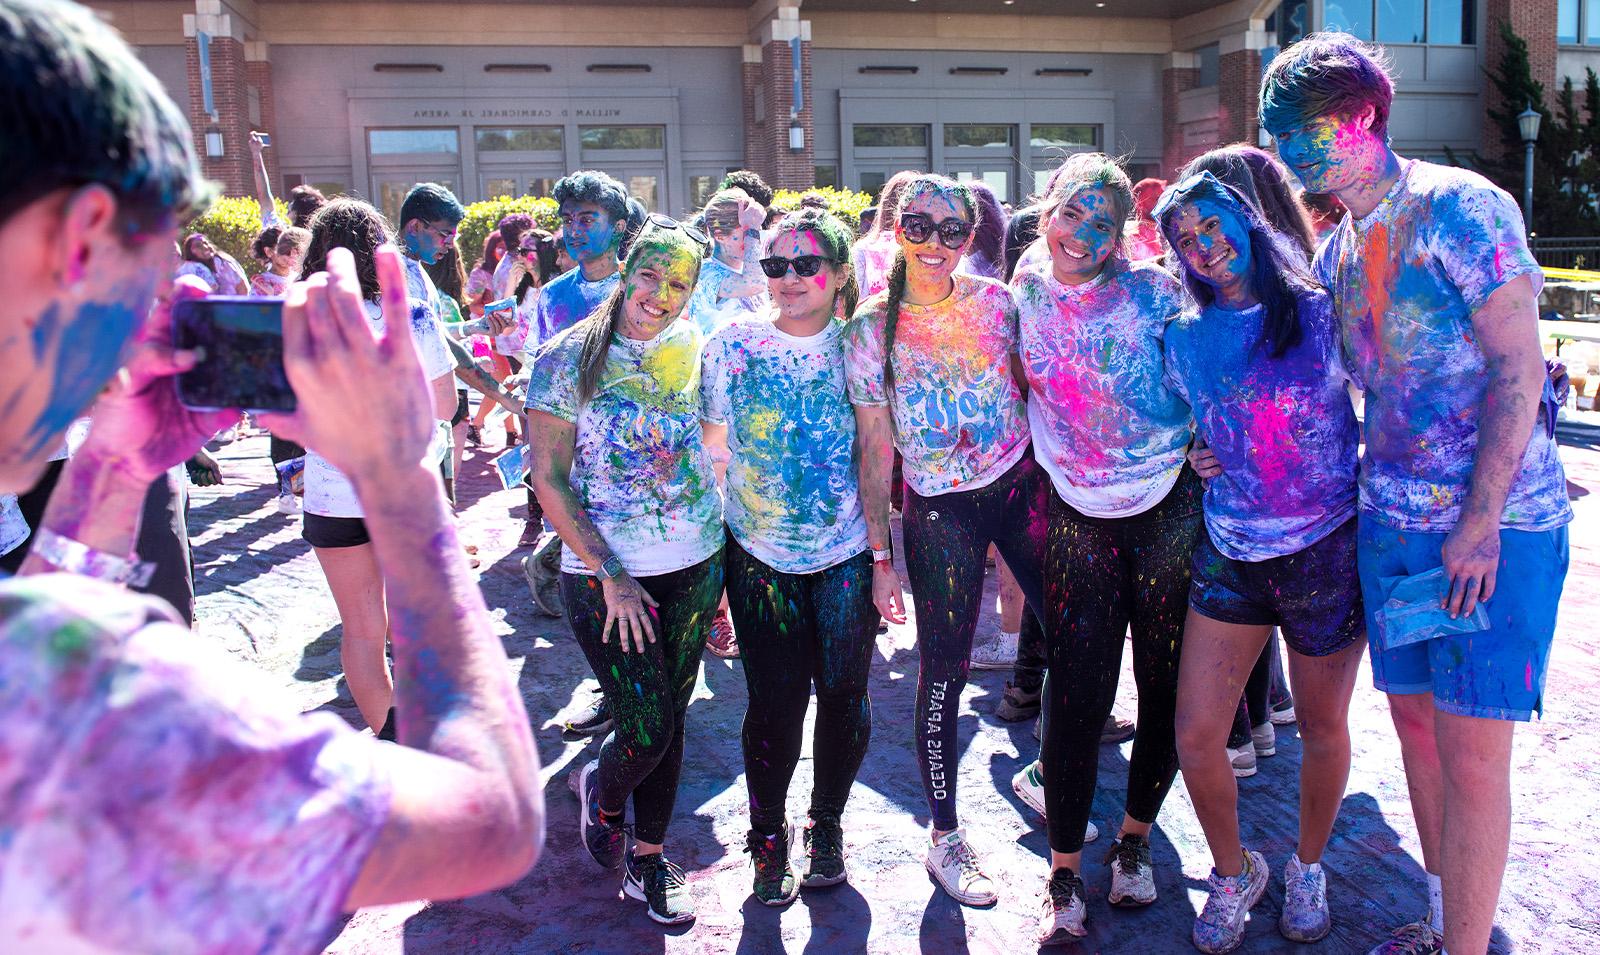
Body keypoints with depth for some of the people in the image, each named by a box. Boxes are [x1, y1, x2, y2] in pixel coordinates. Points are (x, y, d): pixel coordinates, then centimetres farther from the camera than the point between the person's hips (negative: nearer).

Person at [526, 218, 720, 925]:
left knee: (669, 719, 11)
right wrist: (610, 577, -13)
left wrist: (723, 554, 7)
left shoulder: (693, 349, 3)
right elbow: (549, 479, -9)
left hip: (696, 568, 4)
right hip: (606, 576, -4)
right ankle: (601, 793, 30)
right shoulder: (567, 357, -9)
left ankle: (648, 859, 31)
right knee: (647, 732, -5)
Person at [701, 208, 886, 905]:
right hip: (760, 556, 0)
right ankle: (769, 836, 27)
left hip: (846, 555, 1)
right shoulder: (732, 345, -3)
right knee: (775, 702, 1)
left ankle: (827, 827, 33)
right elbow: (712, 443, 3)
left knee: (843, 696, 7)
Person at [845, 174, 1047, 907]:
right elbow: (875, 449, -6)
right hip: (940, 510, -3)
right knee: (943, 673, 2)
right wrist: (879, 552, -5)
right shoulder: (870, 330, -9)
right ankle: (944, 837, 20)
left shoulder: (994, 301, -3)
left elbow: (1030, 388, 10)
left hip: (1021, 485, 3)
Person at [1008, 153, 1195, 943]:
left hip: (1170, 508, -1)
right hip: (1079, 517, 1)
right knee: (1076, 693, -2)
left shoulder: (1151, 291, -6)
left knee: (1167, 685, 7)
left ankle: (1135, 839, 29)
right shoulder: (1024, 296, 1)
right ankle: (1064, 875, 10)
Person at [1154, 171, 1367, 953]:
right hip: (1229, 552, 2)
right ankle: (1233, 873, 25)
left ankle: (1308, 867, 39)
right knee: (1195, 736, -2)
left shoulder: (1321, 313, -3)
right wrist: (1198, 456, -1)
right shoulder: (1184, 338, 4)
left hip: (1325, 549, -2)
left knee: (1323, 729, 12)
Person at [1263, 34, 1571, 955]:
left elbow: (1518, 368, -15)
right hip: (1391, 522, 7)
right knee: (1416, 723, 14)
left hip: (1493, 526, -7)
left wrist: (1481, 523, -18)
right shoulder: (1337, 249, 11)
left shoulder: (1457, 205, -11)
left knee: (1470, 752, -4)